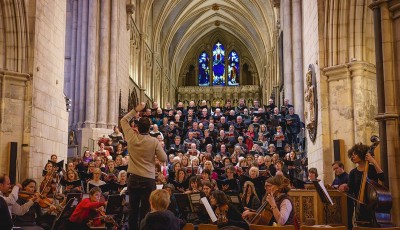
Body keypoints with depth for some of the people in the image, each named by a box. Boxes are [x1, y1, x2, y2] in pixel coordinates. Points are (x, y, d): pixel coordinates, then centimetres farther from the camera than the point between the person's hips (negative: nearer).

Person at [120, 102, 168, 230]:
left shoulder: (131, 137, -3)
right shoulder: (154, 142, -10)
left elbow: (124, 120, 12)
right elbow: (164, 159, -4)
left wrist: (136, 110, 13)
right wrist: (159, 148, 12)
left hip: (133, 178, 3)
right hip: (148, 179, -3)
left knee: (133, 208, 10)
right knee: (146, 209, 1)